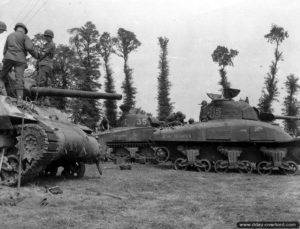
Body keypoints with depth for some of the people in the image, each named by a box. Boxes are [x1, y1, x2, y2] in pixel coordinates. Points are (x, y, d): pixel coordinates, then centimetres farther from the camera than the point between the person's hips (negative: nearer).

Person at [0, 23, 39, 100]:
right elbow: (29, 48, -9)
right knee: (19, 80, -8)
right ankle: (20, 99, -14)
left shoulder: (10, 36, 19)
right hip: (20, 59, -3)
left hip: (9, 58, 3)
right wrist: (36, 55, 6)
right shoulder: (25, 36, 4)